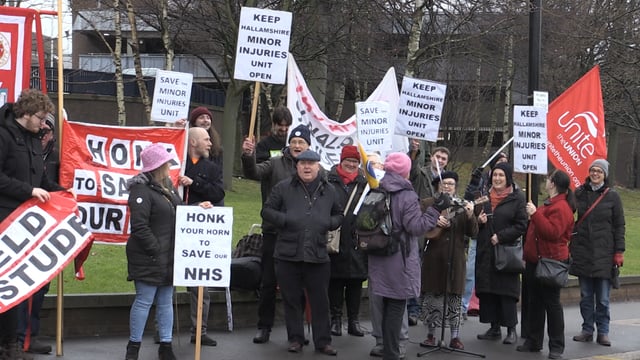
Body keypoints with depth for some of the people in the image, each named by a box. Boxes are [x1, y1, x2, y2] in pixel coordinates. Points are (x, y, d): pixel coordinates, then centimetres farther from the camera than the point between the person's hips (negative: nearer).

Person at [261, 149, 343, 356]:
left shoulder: (328, 191, 11)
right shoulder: (283, 188, 3)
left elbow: (339, 215, 22)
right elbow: (266, 211, 5)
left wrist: (330, 223, 1)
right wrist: (285, 220, -11)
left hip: (318, 255, 1)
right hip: (288, 254, -1)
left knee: (320, 300, 4)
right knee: (292, 299, 6)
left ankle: (322, 341, 12)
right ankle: (295, 339, 17)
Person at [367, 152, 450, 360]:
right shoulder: (407, 195, -14)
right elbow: (416, 226, -16)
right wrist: (436, 209, -13)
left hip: (380, 260, 6)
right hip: (400, 259, -6)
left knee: (388, 306, 16)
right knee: (396, 307, 0)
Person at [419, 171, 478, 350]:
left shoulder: (462, 206, 7)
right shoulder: (428, 204, 3)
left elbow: (473, 232, 0)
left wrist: (470, 216, -18)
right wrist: (434, 221, -18)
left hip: (455, 259, 1)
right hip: (434, 257, -1)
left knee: (455, 297, 3)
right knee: (432, 296, 3)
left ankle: (455, 337, 9)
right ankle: (431, 335, 14)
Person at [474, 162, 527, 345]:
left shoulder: (517, 198, -4)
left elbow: (521, 226, -7)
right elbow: (476, 218, 22)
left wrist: (501, 236, -14)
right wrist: (479, 220, -1)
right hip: (485, 252, 5)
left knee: (506, 290, -4)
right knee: (487, 290, 5)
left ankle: (511, 329, 2)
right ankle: (494, 328, 13)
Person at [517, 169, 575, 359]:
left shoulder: (561, 208, -16)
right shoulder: (549, 204, 18)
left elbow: (552, 232, -28)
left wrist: (535, 214, -27)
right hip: (536, 260, 10)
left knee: (552, 303, -4)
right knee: (534, 302, 13)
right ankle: (533, 341, 21)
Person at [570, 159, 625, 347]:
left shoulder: (612, 196, 1)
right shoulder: (579, 193, 6)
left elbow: (619, 225, 2)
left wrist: (619, 252, -3)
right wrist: (569, 246, 3)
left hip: (604, 253, -2)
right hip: (582, 252, 2)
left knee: (603, 298, 0)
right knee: (586, 296, 7)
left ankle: (603, 332, 8)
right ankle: (587, 330, 16)